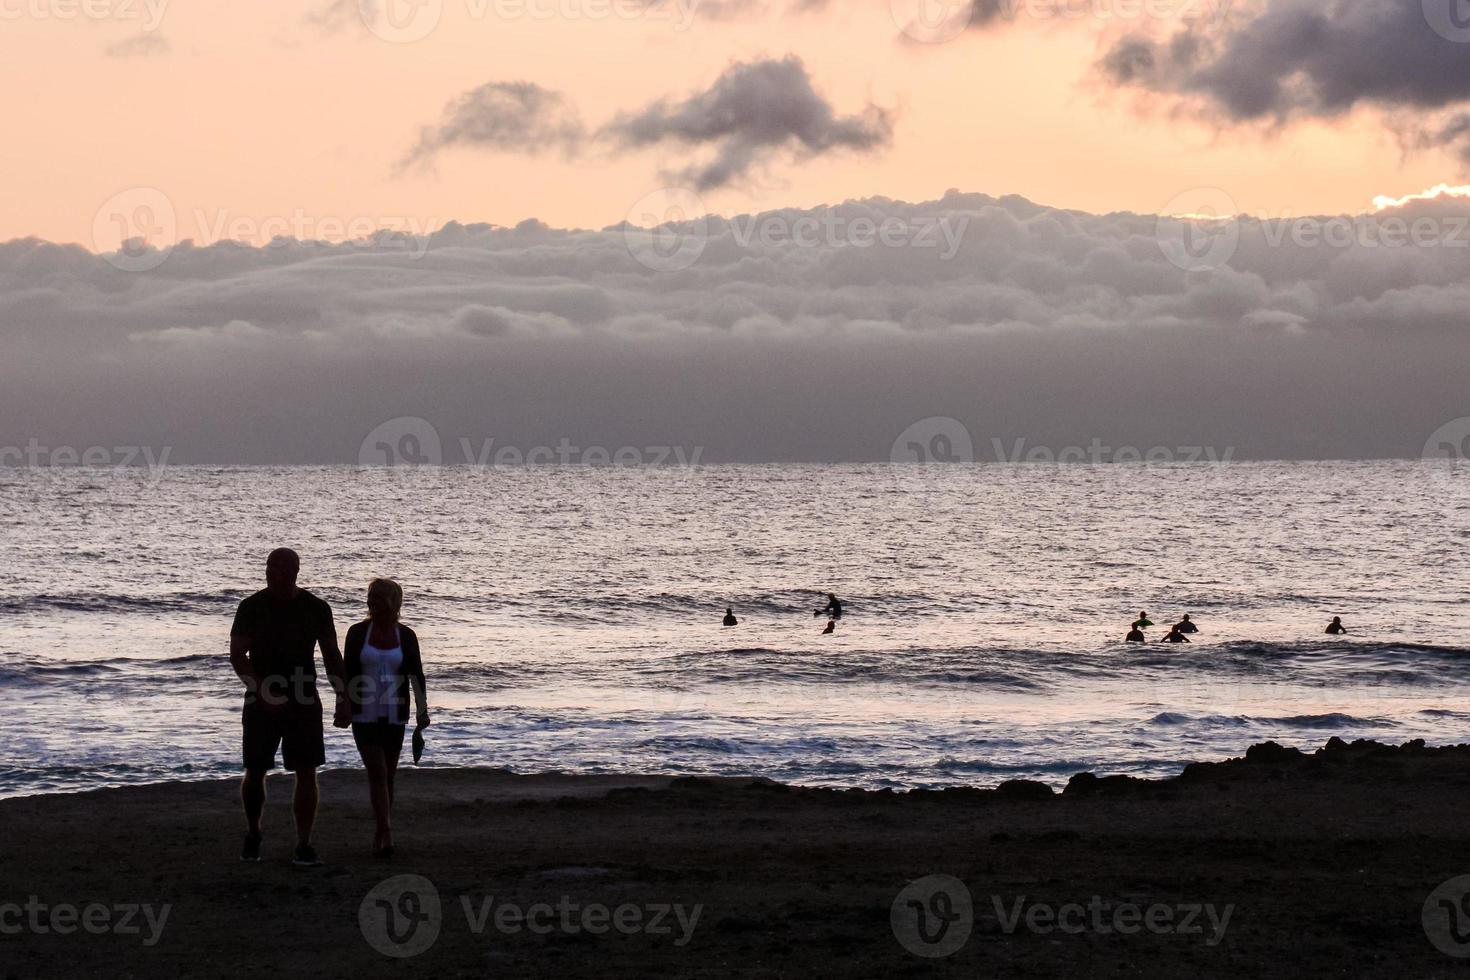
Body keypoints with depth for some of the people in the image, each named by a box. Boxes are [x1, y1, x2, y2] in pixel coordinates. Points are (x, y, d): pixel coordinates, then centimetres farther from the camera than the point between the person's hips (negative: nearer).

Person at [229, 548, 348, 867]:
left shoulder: (316, 609, 1)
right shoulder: (252, 607, -3)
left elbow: (332, 656, 7)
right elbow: (237, 655, -7)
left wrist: (342, 699, 1)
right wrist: (262, 692, -18)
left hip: (303, 703, 1)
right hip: (261, 703, -1)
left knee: (306, 772, -6)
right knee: (255, 772, 3)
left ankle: (304, 845, -2)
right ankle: (252, 835, 26)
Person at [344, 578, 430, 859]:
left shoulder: (406, 636, 3)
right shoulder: (358, 633, 2)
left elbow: (416, 676, 0)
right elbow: (348, 673, 4)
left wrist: (423, 710, -10)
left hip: (394, 716, 2)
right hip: (365, 716, -2)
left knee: (388, 775, 7)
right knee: (377, 772, -12)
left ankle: (380, 835, 17)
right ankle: (386, 836, -19)